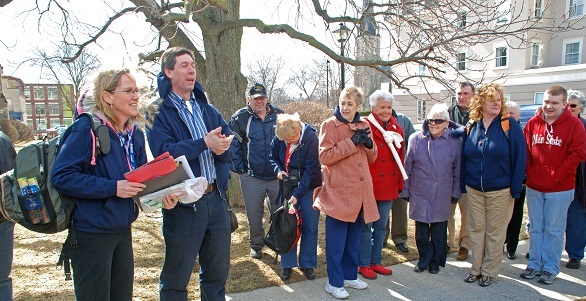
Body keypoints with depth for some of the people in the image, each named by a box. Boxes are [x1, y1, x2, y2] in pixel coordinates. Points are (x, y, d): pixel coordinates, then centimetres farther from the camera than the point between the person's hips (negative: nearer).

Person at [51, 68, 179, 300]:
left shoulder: (135, 133, 6)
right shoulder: (87, 129, -17)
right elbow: (61, 177, -21)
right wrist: (113, 187, -26)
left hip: (123, 229, 7)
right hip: (91, 231, -7)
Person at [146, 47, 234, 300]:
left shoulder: (208, 110, 13)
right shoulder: (158, 112, -5)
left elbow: (229, 142, 4)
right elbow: (163, 152, -19)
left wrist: (220, 148, -17)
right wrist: (204, 143, -22)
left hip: (216, 198, 6)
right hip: (182, 203, -5)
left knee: (218, 270, 19)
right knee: (176, 276, 10)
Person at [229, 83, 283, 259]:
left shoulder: (279, 115, 4)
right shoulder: (240, 118, -2)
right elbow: (233, 145, 0)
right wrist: (239, 168, -5)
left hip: (277, 176, 2)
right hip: (252, 177, -1)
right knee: (254, 214, 9)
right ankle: (256, 245, 30)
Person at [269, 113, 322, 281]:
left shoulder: (311, 139, -22)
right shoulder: (279, 138, -10)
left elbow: (310, 171, -21)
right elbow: (272, 157, 8)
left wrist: (297, 194, -24)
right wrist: (278, 170, -14)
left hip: (309, 188, -3)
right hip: (288, 186, 3)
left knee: (310, 227, 5)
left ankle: (307, 264, 20)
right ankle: (287, 264, 19)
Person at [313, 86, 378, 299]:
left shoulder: (363, 126, 12)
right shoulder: (329, 124, -5)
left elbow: (371, 158, 16)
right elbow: (324, 156, -14)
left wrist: (369, 143, -6)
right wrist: (351, 142, -17)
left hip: (360, 191, 6)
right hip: (338, 192, -6)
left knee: (354, 238, 16)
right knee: (336, 241, 1)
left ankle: (350, 275, 32)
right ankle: (334, 282, 15)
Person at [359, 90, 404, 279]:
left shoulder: (397, 129, 9)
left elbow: (400, 159, 13)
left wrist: (399, 185, 12)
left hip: (389, 187, 7)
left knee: (381, 227, 17)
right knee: (366, 227, 6)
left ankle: (375, 262, 31)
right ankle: (363, 264, 20)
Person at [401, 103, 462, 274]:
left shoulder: (455, 142, -1)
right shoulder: (416, 139, -2)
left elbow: (458, 169, 6)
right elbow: (407, 167, 3)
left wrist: (456, 192, 7)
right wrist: (405, 190, 3)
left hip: (443, 196, 0)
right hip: (420, 194, 0)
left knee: (439, 231, 11)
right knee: (421, 231, 6)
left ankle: (436, 261, 30)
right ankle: (424, 259, 27)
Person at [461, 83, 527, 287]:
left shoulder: (509, 125, -8)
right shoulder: (471, 126, 3)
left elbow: (520, 157, -8)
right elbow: (464, 157, 9)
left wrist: (515, 188, -11)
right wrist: (463, 184, 6)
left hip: (500, 190, -3)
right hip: (474, 189, 3)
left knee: (495, 232, 8)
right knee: (476, 229, 11)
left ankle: (489, 271, 21)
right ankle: (476, 268, 24)